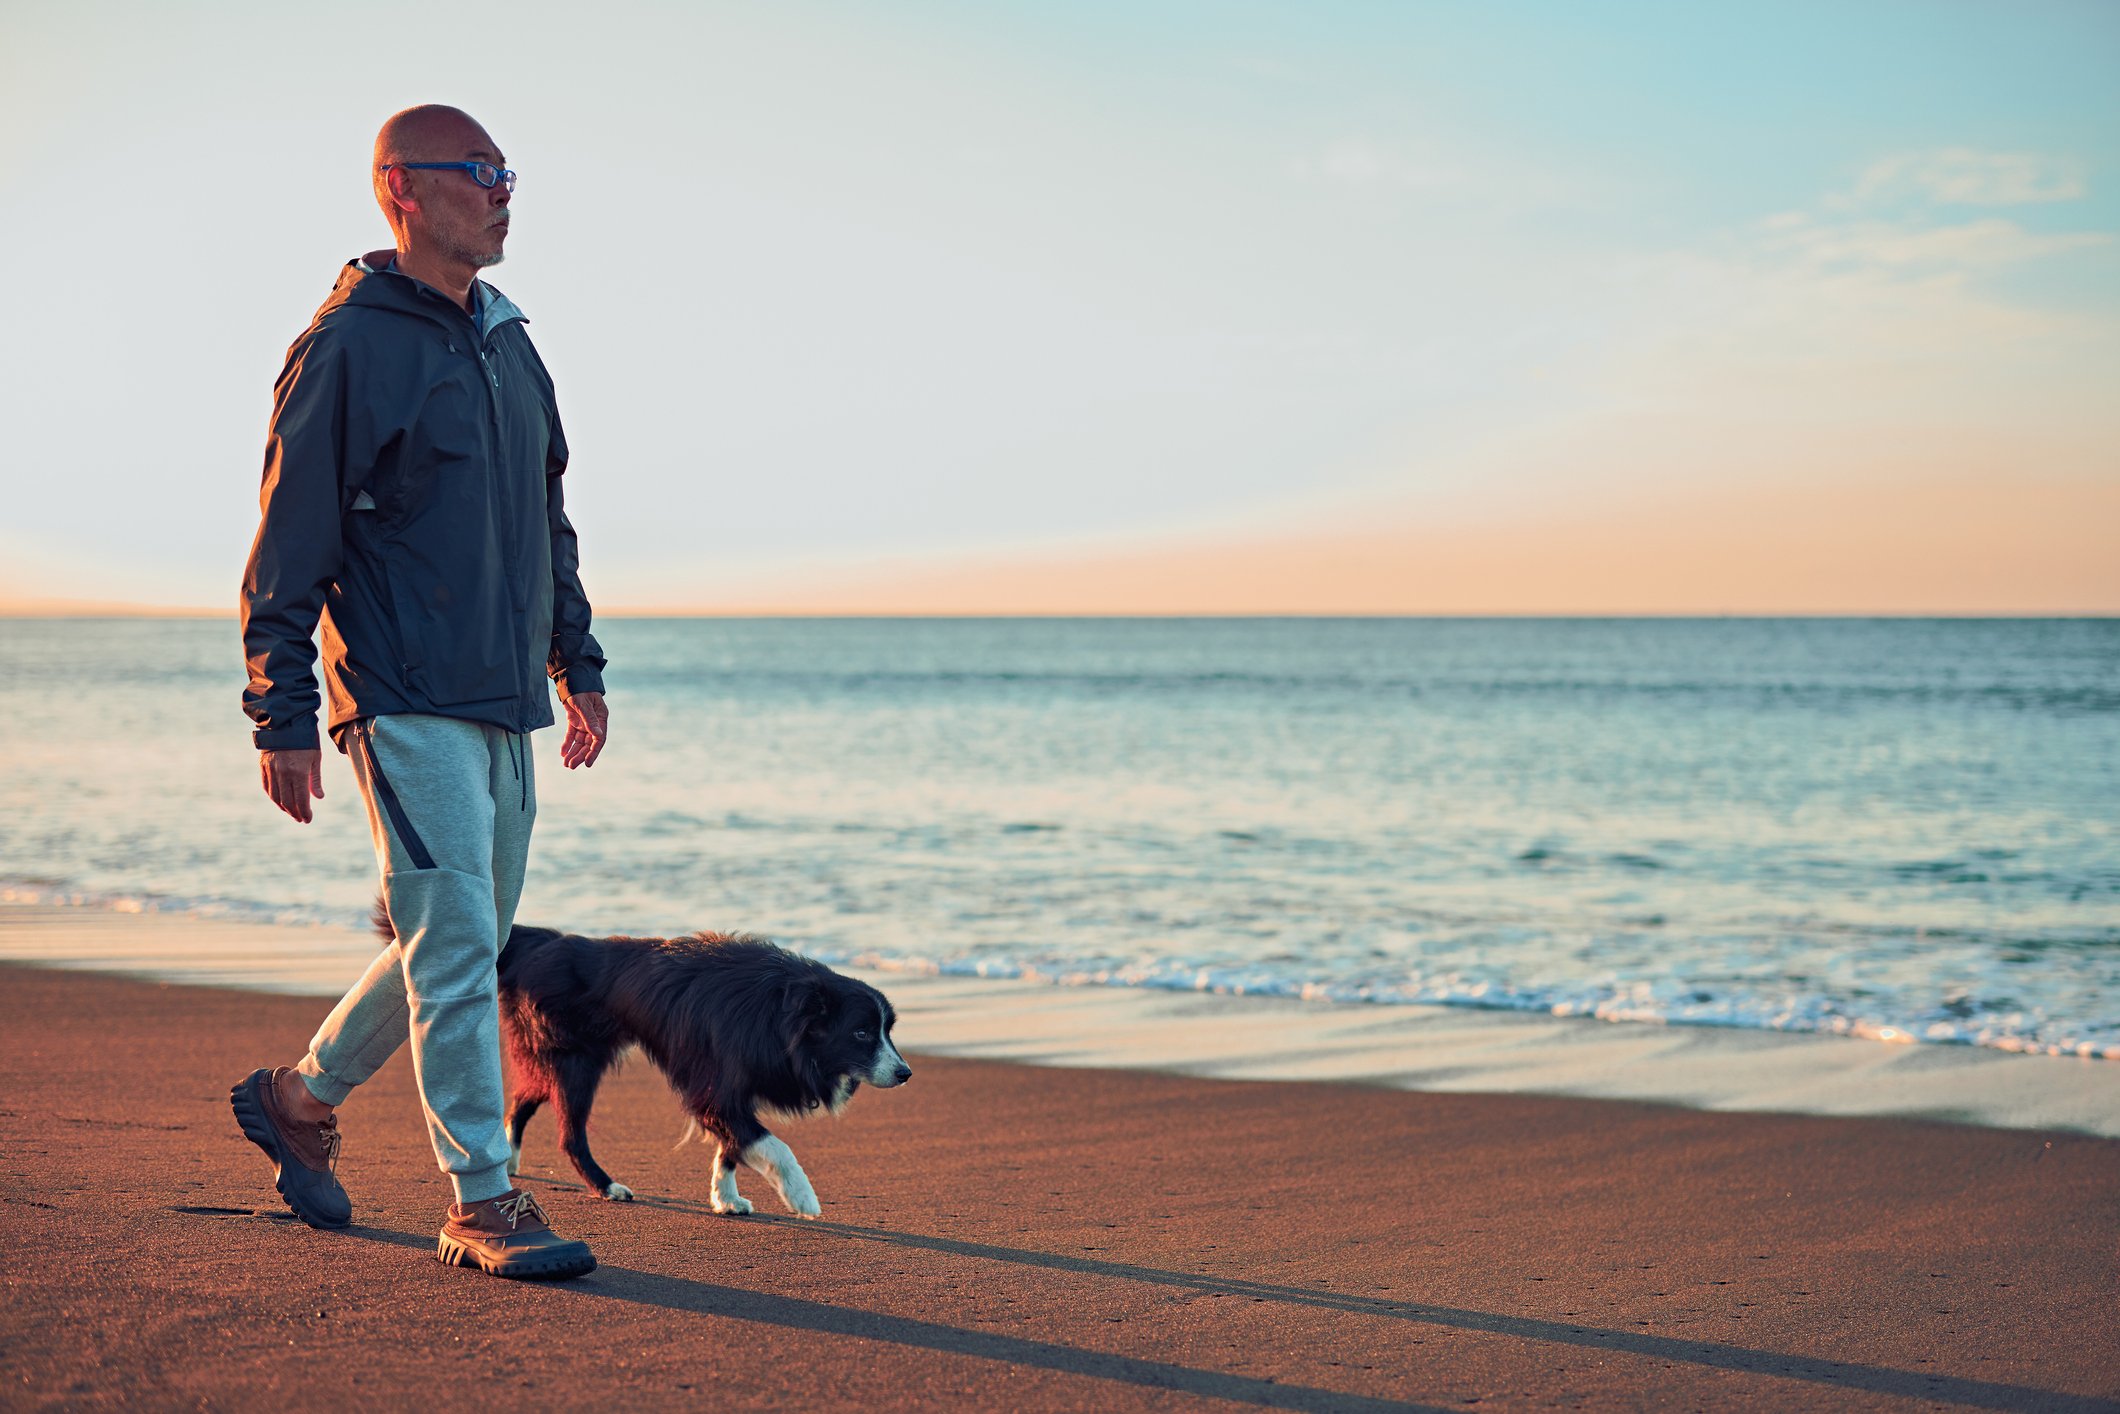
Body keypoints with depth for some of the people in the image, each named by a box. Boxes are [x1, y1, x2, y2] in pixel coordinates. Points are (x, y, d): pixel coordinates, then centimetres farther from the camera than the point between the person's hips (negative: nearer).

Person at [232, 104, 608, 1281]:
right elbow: (289, 543, -9)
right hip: (406, 701, -8)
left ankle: (297, 1098, 33)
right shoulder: (347, 346, -8)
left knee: (456, 944, 14)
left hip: (504, 704, 8)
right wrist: (282, 718, -12)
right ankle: (483, 1204, -1)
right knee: (454, 944, -9)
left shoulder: (509, 343, 16)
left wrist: (578, 665, 20)